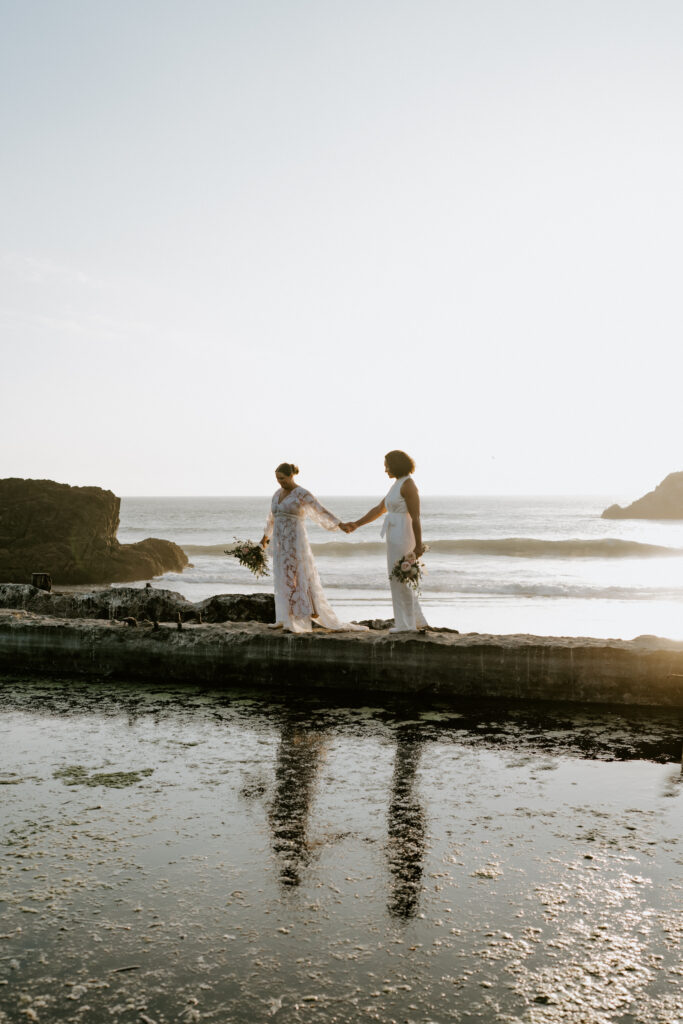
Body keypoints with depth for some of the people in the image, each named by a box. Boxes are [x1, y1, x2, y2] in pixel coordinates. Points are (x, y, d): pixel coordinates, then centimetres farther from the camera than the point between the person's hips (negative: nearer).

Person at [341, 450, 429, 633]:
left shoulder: (408, 484, -15)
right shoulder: (398, 484, 17)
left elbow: (416, 517, -18)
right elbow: (379, 509, 20)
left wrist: (418, 546, -19)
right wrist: (356, 524, 17)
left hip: (403, 535, -10)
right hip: (396, 536, 10)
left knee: (399, 580, -2)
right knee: (402, 580, 13)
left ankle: (407, 624, 6)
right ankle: (418, 622, 17)